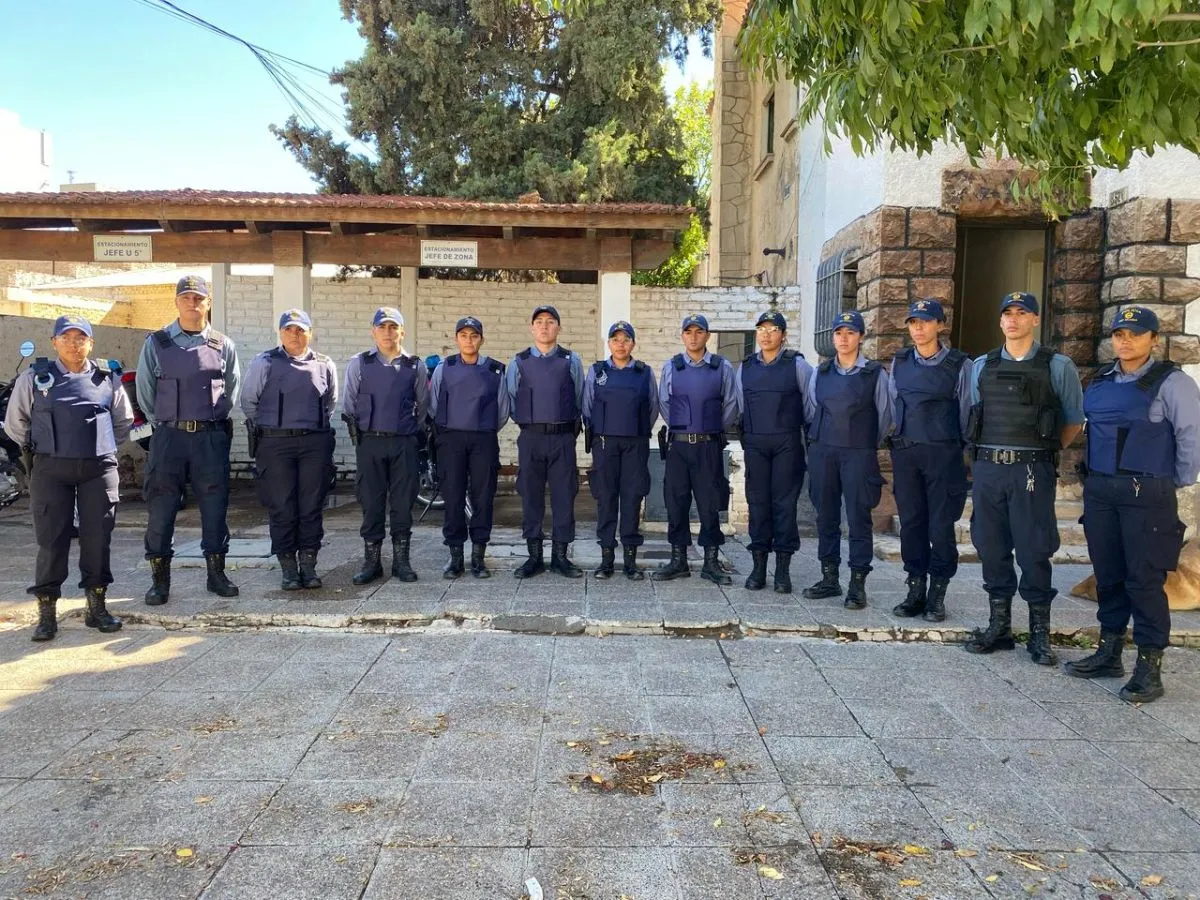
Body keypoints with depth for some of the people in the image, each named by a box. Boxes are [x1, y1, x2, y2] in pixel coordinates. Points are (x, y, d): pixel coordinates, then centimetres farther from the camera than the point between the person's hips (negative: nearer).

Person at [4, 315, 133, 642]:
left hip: (99, 468, 1)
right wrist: (38, 446, 16)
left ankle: (97, 607, 15)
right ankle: (46, 613, 8)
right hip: (50, 470, -1)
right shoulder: (34, 378, 3)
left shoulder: (107, 379, 6)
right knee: (51, 540, 0)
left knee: (97, 538, 4)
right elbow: (15, 423, 13)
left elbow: (123, 421, 21)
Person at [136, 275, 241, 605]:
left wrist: (211, 422, 11)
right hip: (168, 436, -1)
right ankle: (159, 579, 12)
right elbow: (145, 393, 9)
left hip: (211, 436, 1)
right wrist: (165, 423, 10)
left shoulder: (223, 346, 6)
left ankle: (216, 572, 17)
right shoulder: (156, 344, 3)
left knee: (215, 505, 5)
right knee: (161, 508, 1)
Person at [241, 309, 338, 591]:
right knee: (282, 509, 1)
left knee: (312, 507, 5)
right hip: (275, 445, -2)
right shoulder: (264, 363, 0)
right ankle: (288, 569, 10)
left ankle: (308, 565, 14)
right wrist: (268, 428, 11)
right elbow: (248, 402, 7)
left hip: (315, 443, 2)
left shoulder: (325, 365, 8)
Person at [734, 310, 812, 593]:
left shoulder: (797, 365, 1)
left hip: (788, 443, -3)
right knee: (758, 502, 4)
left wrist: (807, 438, 3)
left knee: (785, 503, -1)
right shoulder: (745, 368, 10)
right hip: (755, 443, 3)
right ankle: (758, 566, 10)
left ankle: (783, 569, 5)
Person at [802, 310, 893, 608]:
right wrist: (819, 440, 13)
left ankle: (857, 585, 4)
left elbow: (885, 416, 7)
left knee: (858, 519, -2)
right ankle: (829, 578, 18)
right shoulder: (820, 373, 9)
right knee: (826, 516, 8)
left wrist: (867, 445, 10)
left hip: (858, 455, -3)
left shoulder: (875, 373, 1)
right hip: (822, 452, 3)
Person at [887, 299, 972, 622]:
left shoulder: (959, 365, -2)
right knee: (911, 523, 7)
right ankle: (915, 591, 16)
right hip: (905, 453, 3)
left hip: (943, 454, -3)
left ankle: (937, 595, 11)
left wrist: (962, 450, 4)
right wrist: (899, 439, 13)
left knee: (941, 526, 0)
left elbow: (967, 412, 2)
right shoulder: (900, 363, 9)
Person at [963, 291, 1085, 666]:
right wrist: (985, 450, 11)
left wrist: (1043, 450, 10)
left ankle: (1040, 634, 11)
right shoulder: (980, 367, 11)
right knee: (991, 548, 8)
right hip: (988, 468, 3)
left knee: (1033, 551, -1)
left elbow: (1074, 420, 9)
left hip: (1032, 471, -3)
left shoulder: (1057, 367, 2)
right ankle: (998, 626, 20)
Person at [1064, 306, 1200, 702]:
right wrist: (1093, 474, 13)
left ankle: (1149, 668, 7)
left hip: (1146, 494, -6)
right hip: (1099, 490, 6)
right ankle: (1109, 653, 25)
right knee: (1107, 575, 13)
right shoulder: (1099, 382, 12)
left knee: (1144, 580, -2)